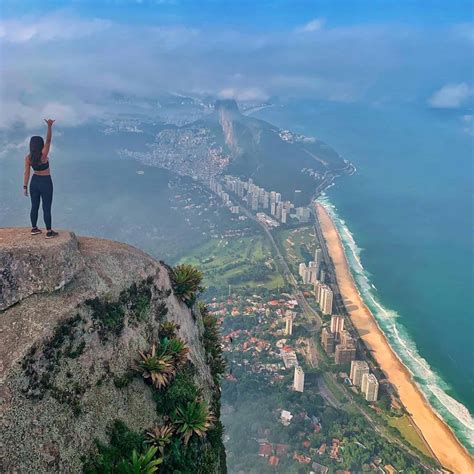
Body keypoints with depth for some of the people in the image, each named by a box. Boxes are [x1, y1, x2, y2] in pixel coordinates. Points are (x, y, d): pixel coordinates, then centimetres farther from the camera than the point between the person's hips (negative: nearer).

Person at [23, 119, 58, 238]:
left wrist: (25, 187, 0)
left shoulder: (28, 157, -9)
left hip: (34, 182, 5)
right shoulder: (43, 155, -22)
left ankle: (34, 229, 29)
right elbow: (48, 140, -31)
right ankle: (49, 232, 12)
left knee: (34, 206, 17)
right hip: (46, 183, -5)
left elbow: (26, 173, -7)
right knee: (47, 208, 4)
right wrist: (49, 126, -42)